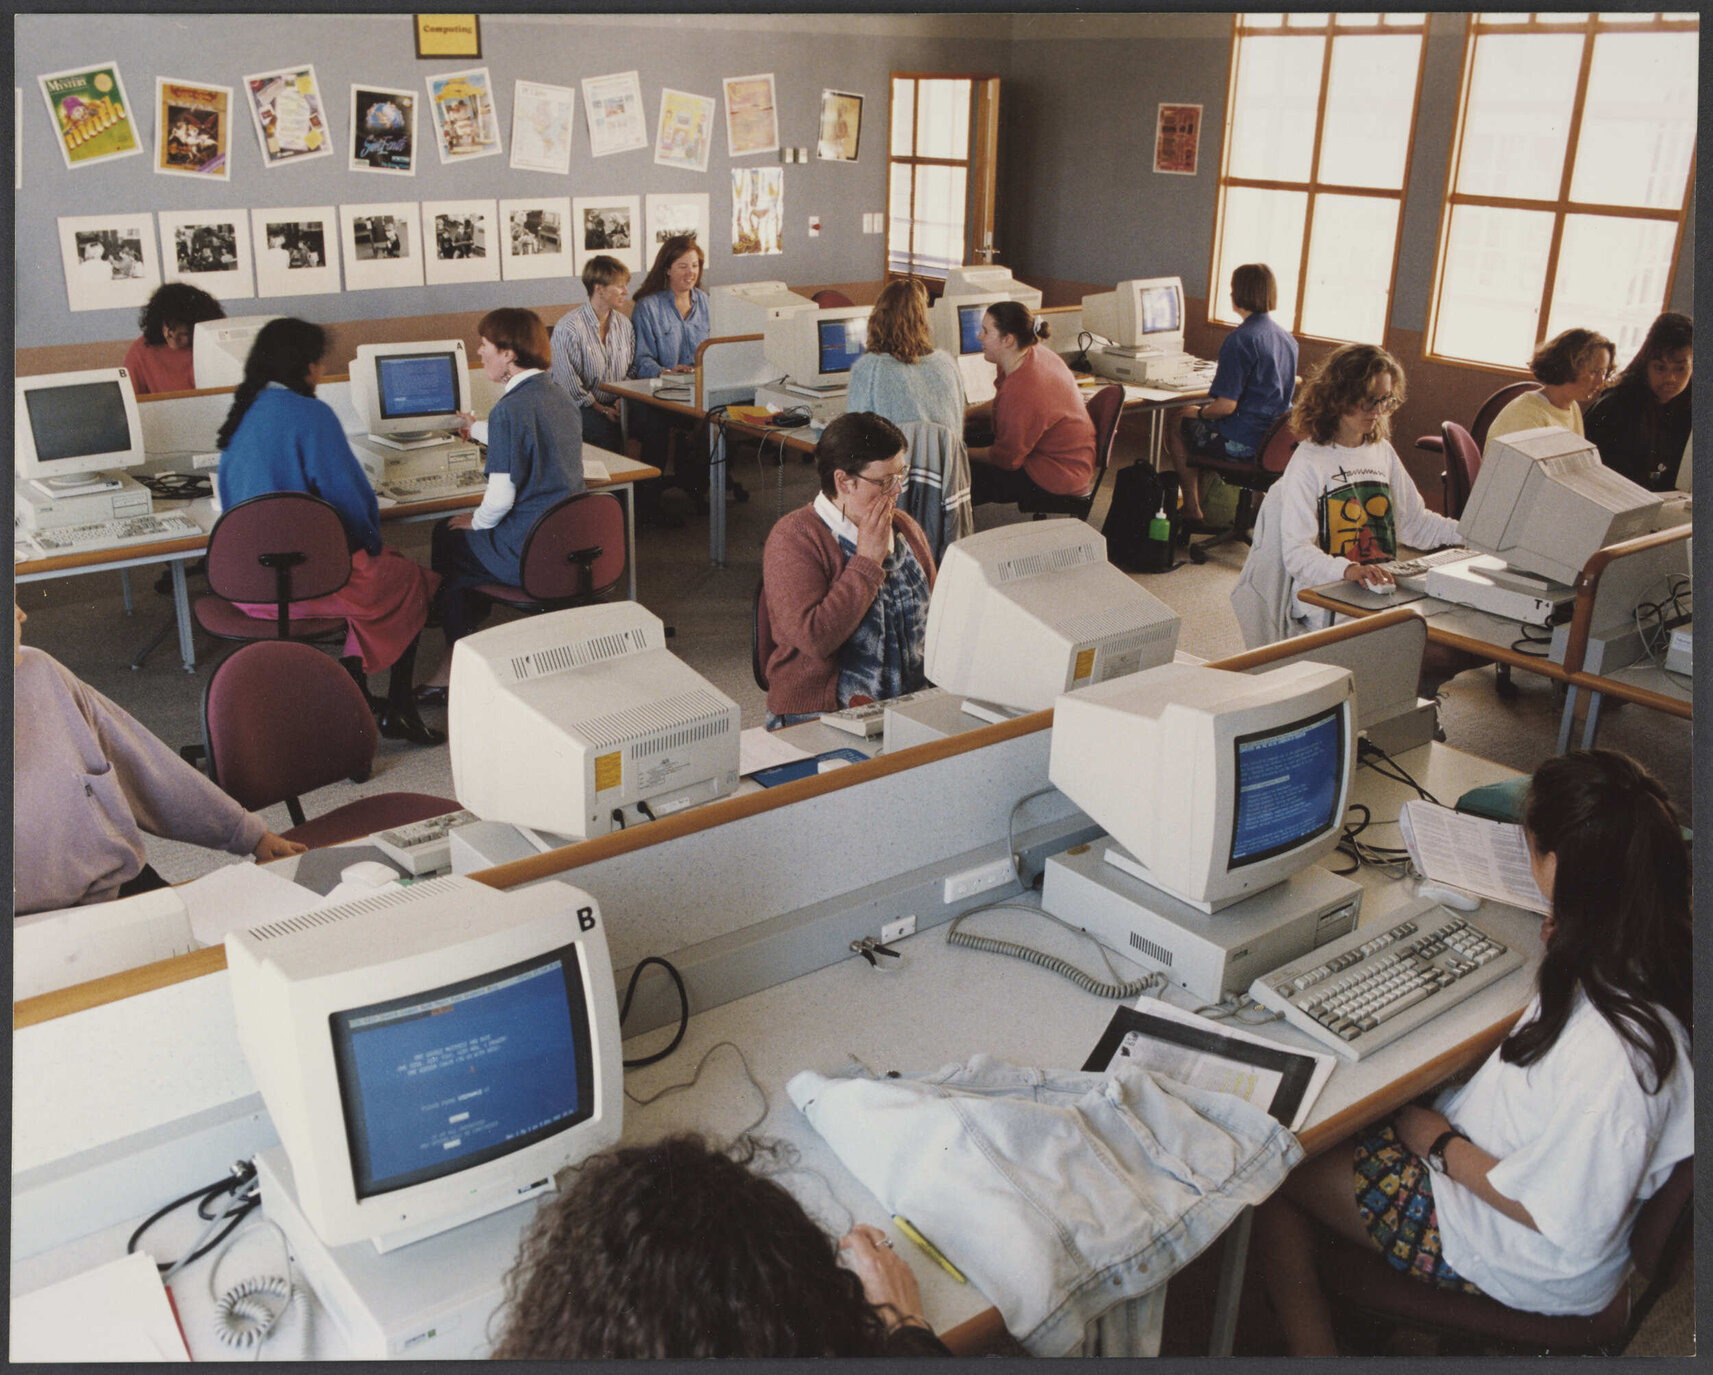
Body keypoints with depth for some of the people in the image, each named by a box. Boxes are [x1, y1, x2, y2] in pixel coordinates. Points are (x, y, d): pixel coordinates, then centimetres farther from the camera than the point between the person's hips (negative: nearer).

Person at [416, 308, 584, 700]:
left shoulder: (510, 408, -19)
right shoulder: (561, 399, 8)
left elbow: (501, 497, -22)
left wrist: (475, 521, 0)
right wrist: (477, 429, 51)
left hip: (528, 553, -8)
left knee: (446, 541, 16)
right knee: (455, 531, 24)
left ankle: (457, 667, 29)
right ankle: (459, 654, 27)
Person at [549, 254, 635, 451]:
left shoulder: (624, 323, 13)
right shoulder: (568, 328, -9)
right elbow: (568, 383, -11)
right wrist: (601, 409, -14)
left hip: (616, 407, 5)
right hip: (581, 411, -5)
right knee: (607, 430, -36)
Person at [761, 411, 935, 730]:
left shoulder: (906, 529, 14)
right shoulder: (793, 538, -8)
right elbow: (815, 639, -21)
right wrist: (868, 561, -13)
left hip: (911, 706, 6)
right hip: (818, 715, -6)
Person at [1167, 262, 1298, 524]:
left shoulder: (1240, 339, -20)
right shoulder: (1287, 338, 6)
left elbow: (1226, 405, -25)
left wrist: (1201, 412, -3)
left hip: (1242, 443, -8)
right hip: (1275, 439, 8)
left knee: (1175, 426, 16)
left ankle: (1192, 510, 19)